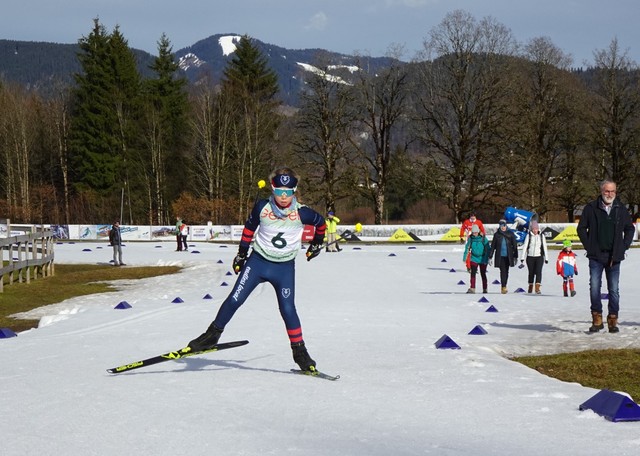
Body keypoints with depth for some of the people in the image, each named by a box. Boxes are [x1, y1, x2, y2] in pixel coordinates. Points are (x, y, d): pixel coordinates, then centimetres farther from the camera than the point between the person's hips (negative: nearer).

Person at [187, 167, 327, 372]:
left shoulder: (302, 213, -14)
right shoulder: (262, 207, -11)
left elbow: (321, 223, 7)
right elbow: (249, 227, 8)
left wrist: (317, 243, 18)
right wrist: (242, 252, 12)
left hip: (285, 267, -1)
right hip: (258, 261, 1)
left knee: (288, 309, -8)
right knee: (235, 299, -4)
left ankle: (299, 351, 5)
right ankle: (213, 334, 13)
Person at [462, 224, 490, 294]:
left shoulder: (483, 238, -10)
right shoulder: (470, 238, -3)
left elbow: (487, 249, -7)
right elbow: (467, 248, 5)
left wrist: (488, 258, -9)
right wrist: (465, 257, 3)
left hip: (482, 259, -2)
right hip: (474, 258, 2)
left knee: (483, 274, 6)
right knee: (473, 273, -9)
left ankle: (485, 289, 18)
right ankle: (472, 288, -9)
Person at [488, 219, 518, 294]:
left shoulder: (510, 234, 1)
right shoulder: (497, 235, 1)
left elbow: (514, 246, 4)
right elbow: (493, 246, 5)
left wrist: (515, 257, 1)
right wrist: (490, 257, 3)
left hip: (508, 256, 1)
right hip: (500, 256, -1)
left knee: (506, 271, 6)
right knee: (503, 271, -10)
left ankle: (504, 286, 18)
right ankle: (503, 287, -11)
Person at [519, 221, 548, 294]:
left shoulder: (542, 236, 5)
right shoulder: (528, 236, 1)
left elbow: (544, 247, 9)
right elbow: (524, 247, -3)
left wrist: (546, 258, 9)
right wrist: (522, 258, -9)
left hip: (539, 257, 0)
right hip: (530, 257, 0)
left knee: (538, 271, -15)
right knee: (531, 272, 7)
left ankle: (537, 288, -24)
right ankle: (530, 287, 25)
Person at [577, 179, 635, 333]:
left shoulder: (621, 210, 6)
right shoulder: (591, 208, 0)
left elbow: (630, 229, 18)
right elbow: (581, 228, 8)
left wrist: (624, 246, 7)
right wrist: (588, 245, 0)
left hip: (614, 257, 1)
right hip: (596, 256, -1)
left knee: (614, 290, 3)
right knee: (594, 288, -6)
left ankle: (613, 320, 11)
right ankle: (597, 319, 3)